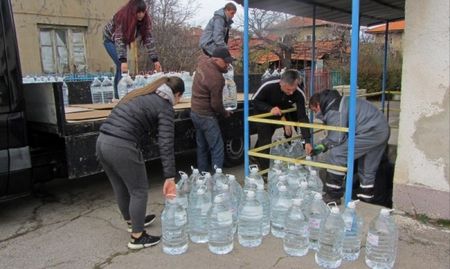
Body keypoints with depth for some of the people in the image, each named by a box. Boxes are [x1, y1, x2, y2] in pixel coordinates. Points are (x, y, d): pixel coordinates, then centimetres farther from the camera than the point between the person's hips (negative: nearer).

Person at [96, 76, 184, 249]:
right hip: (122, 147, -8)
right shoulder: (165, 107, -3)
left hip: (103, 142, 8)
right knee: (139, 190, 9)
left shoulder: (140, 94, 21)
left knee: (121, 187, 24)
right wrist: (169, 177, -13)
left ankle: (132, 221, 45)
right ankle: (137, 238, 20)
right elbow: (166, 144, -12)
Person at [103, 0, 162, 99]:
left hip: (124, 39, 6)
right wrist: (123, 60, -52)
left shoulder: (145, 20, -22)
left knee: (121, 67, 4)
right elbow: (119, 39, -42)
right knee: (122, 66, -19)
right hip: (110, 39, -5)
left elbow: (148, 39, -21)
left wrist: (155, 60, -28)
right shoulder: (122, 17, -36)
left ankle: (118, 95, 15)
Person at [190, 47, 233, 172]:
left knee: (202, 147, 17)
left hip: (196, 112, 10)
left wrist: (223, 69, 6)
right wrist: (225, 113, -1)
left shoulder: (203, 64, 1)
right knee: (217, 148, -3)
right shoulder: (216, 78, -25)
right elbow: (216, 103, -18)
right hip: (206, 116, -9)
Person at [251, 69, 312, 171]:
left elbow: (302, 117, -26)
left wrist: (307, 141, -32)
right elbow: (255, 100, -22)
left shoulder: (299, 94, -30)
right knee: (265, 141, -9)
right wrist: (270, 109, -40)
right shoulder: (269, 86, -37)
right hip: (263, 113, -4)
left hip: (282, 113, 4)